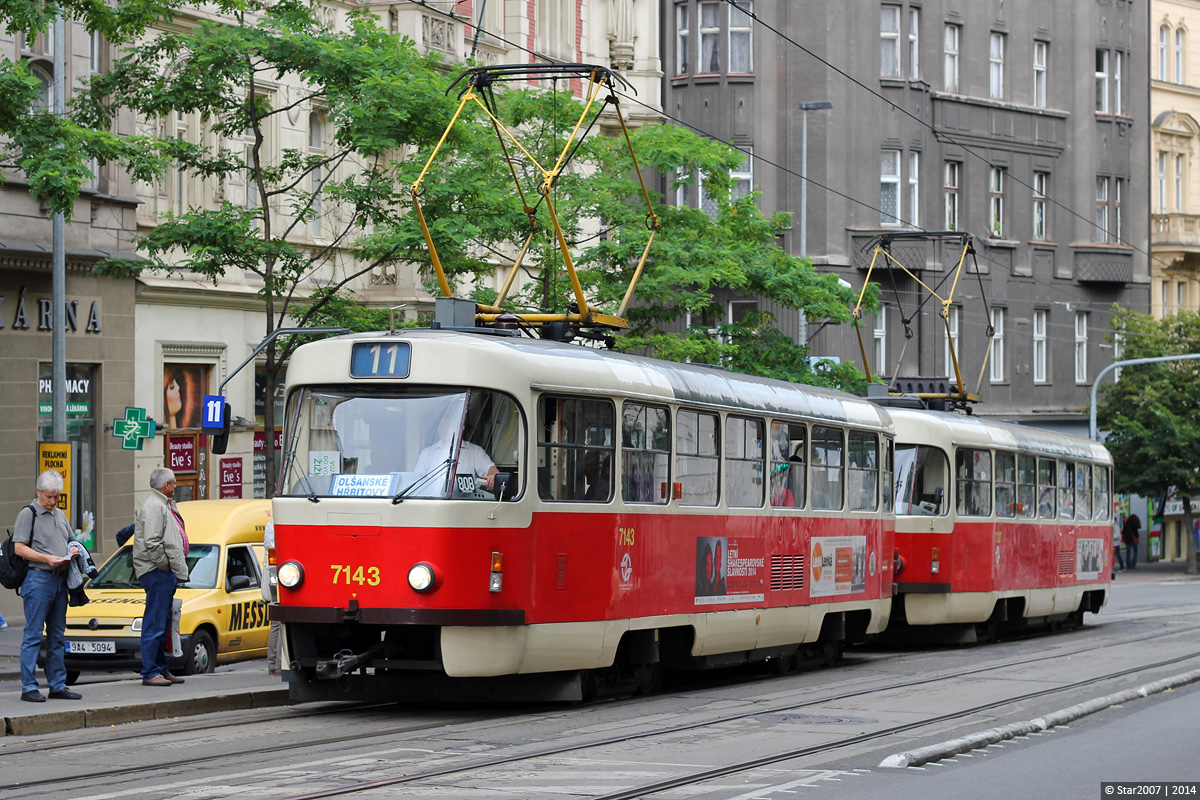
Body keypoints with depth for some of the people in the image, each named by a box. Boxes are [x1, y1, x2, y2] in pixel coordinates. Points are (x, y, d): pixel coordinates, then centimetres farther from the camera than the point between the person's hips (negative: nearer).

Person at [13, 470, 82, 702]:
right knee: (33, 635, -7)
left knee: (57, 636, 10)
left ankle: (58, 685, 16)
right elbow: (19, 548, -11)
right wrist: (46, 558, -20)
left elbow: (71, 541, 28)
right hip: (38, 579, -7)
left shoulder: (60, 515, 18)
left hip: (60, 579, 8)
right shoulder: (28, 514, -4)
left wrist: (72, 552, 4)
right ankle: (29, 687, -6)